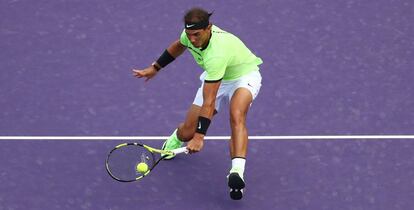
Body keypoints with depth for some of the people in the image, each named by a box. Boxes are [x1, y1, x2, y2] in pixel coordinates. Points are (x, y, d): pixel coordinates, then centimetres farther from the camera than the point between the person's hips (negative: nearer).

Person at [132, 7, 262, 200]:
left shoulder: (216, 54, -42)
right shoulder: (190, 33, -20)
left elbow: (208, 102, -42)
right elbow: (179, 46, 9)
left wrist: (200, 136, -43)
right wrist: (155, 68, 14)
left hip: (244, 76, -6)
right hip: (216, 78, 6)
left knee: (236, 116, -41)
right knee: (187, 133, -1)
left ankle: (237, 173, -51)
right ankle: (174, 140, 37)